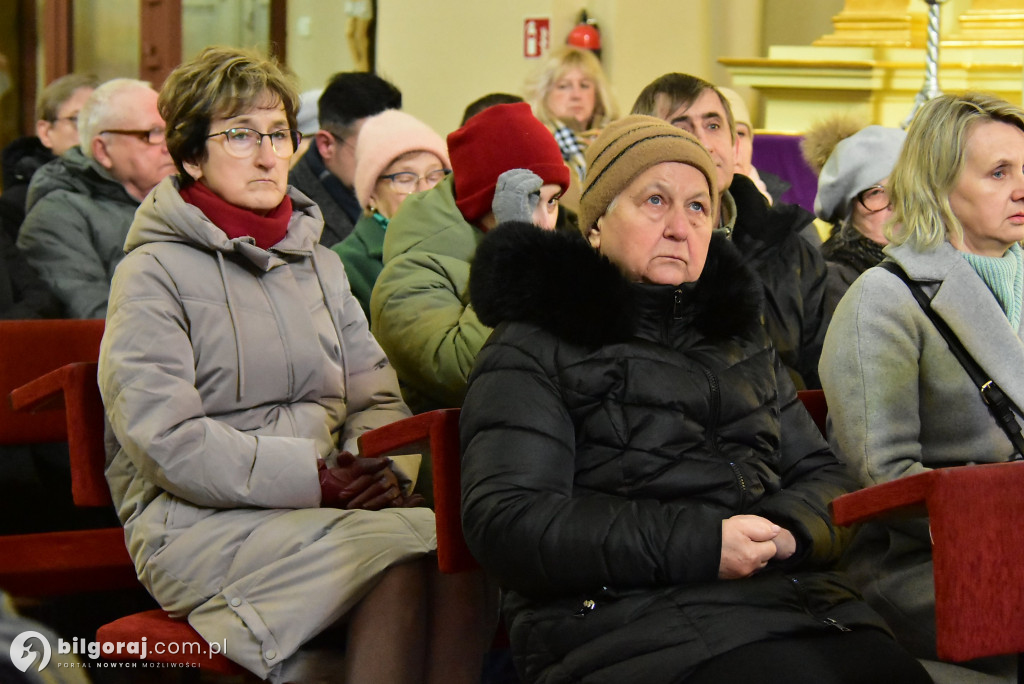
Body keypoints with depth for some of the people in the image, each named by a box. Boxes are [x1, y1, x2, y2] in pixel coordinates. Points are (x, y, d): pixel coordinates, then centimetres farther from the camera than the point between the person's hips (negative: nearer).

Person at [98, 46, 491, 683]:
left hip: (325, 506, 6)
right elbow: (166, 440, -11)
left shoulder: (318, 263, 21)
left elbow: (377, 396, 19)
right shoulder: (154, 273, 0)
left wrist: (379, 465, -6)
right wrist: (316, 478, -17)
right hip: (197, 525, -6)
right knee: (411, 544, -32)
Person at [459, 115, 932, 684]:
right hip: (632, 612, -6)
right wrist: (695, 543, -13)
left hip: (792, 590, 6)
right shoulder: (532, 350, 8)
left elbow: (824, 473, 26)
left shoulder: (741, 339, 28)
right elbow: (505, 521, -5)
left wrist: (789, 526, -1)